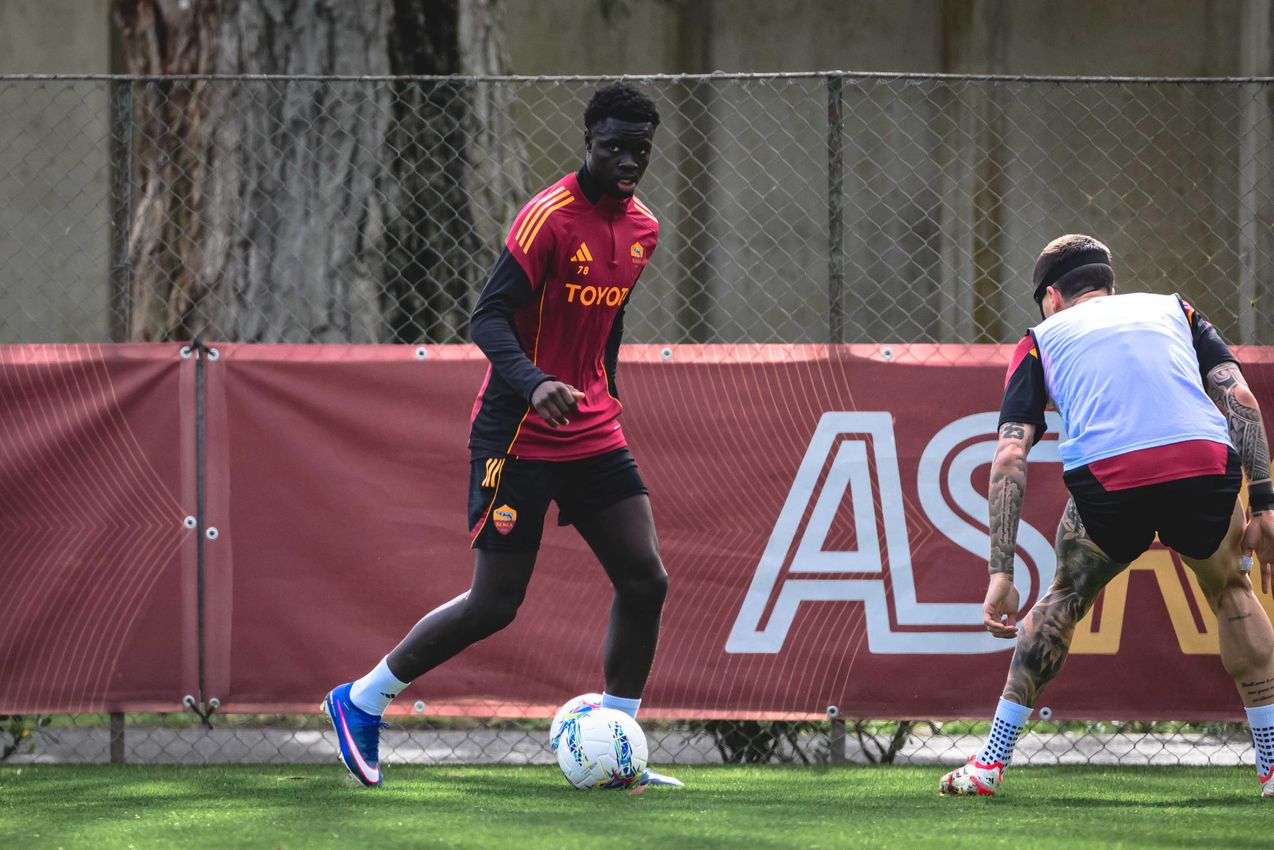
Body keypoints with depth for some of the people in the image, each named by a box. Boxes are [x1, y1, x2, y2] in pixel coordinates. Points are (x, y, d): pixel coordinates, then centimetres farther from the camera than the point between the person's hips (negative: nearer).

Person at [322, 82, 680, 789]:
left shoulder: (641, 229, 8)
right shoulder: (550, 218, -17)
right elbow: (487, 318, -21)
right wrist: (534, 383, -36)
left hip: (592, 433, 7)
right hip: (519, 434, -7)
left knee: (645, 580, -2)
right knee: (495, 604, -6)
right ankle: (360, 702, 11)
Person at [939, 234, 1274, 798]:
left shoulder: (1043, 338, 27)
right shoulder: (1173, 310, 31)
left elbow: (1009, 456, 13)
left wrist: (1001, 573, 9)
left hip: (1105, 476, -1)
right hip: (1205, 463, 1)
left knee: (1064, 602, 27)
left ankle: (991, 761, 24)